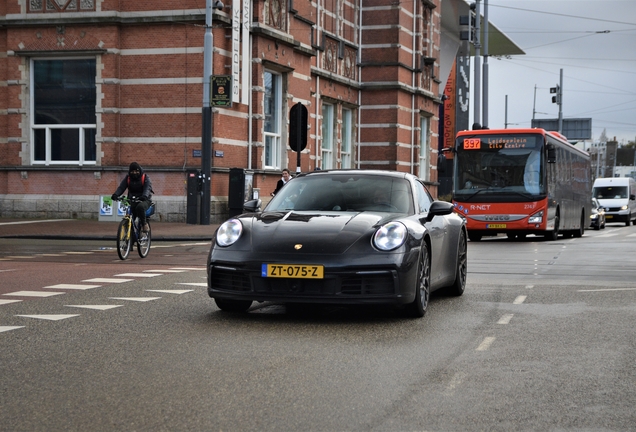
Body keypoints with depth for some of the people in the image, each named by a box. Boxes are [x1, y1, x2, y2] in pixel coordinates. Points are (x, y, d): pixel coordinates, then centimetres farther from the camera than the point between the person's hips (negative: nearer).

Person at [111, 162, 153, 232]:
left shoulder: (145, 177, -2)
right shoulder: (127, 178, 7)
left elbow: (147, 188, -18)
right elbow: (121, 187, -4)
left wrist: (144, 196, -41)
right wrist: (115, 194, -26)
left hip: (144, 200, -3)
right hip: (132, 200, 3)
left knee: (140, 207, -37)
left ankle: (144, 224, -19)